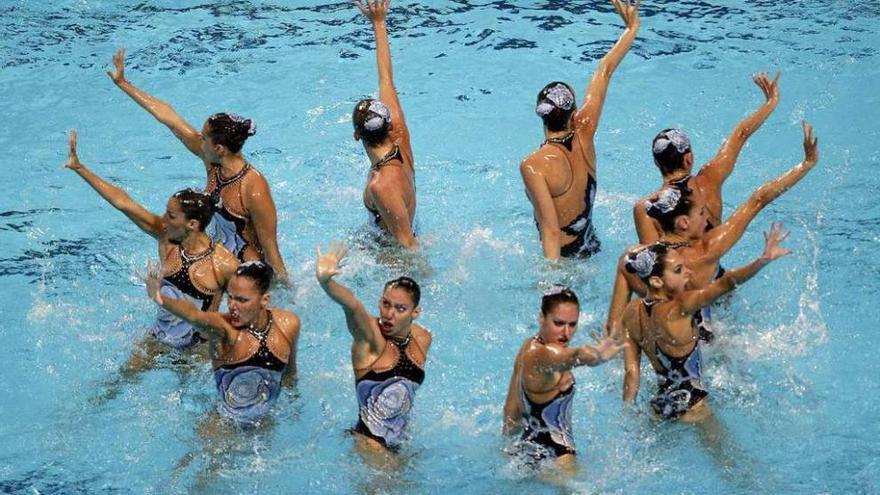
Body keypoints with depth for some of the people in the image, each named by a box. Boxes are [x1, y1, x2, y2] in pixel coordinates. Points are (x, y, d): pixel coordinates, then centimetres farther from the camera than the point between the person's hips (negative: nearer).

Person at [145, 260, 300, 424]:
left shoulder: (288, 324, -13)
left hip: (265, 421, 2)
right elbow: (193, 315, -47)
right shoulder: (225, 327, -25)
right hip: (223, 421, -2)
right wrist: (161, 300, -66)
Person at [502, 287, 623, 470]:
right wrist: (597, 356, -67)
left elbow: (512, 413, 20)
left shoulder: (529, 347, 9)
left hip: (531, 443, 11)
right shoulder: (542, 355, -21)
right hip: (552, 458, -11)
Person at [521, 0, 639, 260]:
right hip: (591, 247, 6)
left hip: (565, 257, -6)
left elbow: (550, 231, -28)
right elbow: (604, 73, 2)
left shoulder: (533, 166, -24)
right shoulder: (583, 135, -10)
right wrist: (631, 28, 11)